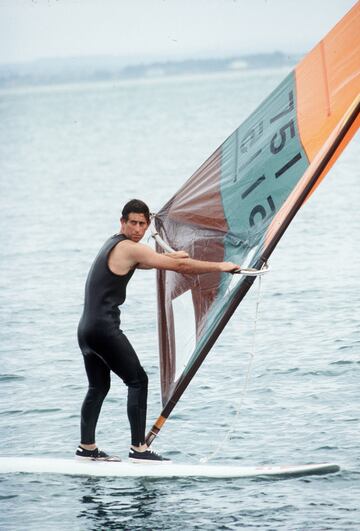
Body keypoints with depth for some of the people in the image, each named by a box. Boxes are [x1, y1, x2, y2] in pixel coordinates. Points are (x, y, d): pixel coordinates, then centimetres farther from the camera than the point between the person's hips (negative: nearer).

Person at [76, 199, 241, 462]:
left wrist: (170, 255, 45)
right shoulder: (130, 249, -11)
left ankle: (87, 447, 20)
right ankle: (139, 448, -10)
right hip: (105, 329, -10)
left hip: (86, 329, 10)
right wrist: (220, 266, -3)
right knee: (138, 380, -6)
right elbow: (180, 266, -10)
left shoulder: (113, 244, 18)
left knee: (98, 387, 17)